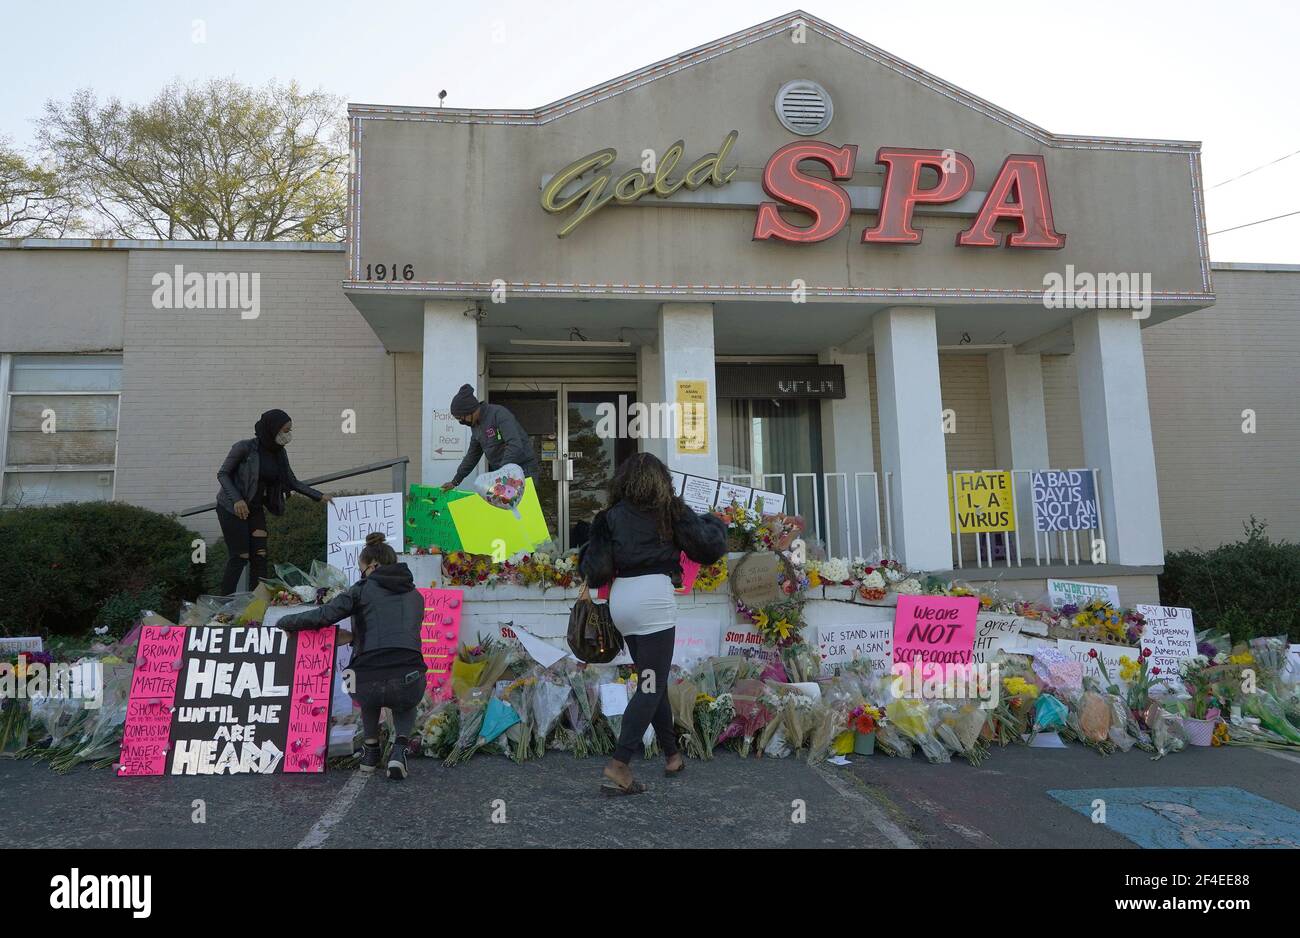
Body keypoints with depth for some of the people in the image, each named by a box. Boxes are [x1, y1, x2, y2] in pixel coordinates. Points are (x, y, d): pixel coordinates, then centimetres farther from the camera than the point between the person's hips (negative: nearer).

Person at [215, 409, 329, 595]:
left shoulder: (279, 453, 1)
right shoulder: (245, 447, -17)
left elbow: (293, 482, 8)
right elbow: (222, 474, -11)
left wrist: (320, 496, 2)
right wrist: (237, 499, -23)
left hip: (256, 509, 6)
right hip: (232, 508, -6)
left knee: (259, 555, 0)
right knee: (240, 556, -6)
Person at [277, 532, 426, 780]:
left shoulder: (364, 589, 8)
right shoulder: (415, 596, 21)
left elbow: (323, 616, -2)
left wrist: (284, 622, 14)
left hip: (367, 686, -1)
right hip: (409, 683, 2)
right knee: (405, 704, 39)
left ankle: (370, 749, 32)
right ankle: (399, 749, 12)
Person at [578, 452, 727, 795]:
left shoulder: (611, 516, 7)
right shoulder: (669, 510, 2)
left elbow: (595, 572, 2)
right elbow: (708, 546, 2)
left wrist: (588, 554, 23)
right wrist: (714, 522, 22)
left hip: (620, 600, 5)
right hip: (653, 597, -5)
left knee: (653, 681, 19)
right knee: (651, 687, -2)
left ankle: (672, 756, 31)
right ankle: (617, 769, -11)